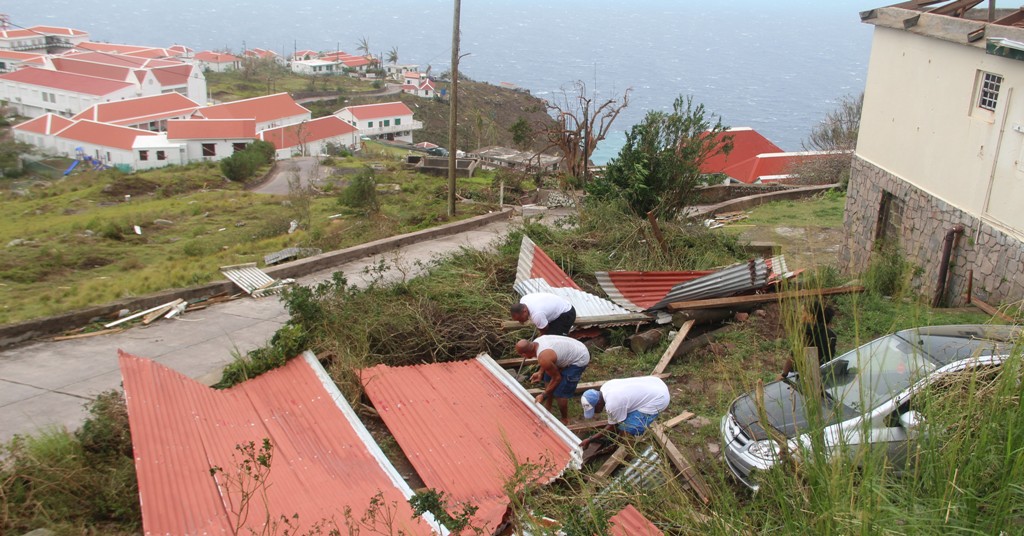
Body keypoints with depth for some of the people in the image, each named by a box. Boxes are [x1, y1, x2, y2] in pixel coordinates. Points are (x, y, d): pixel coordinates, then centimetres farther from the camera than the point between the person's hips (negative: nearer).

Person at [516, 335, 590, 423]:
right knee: (548, 378, 17)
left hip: (579, 360, -9)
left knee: (559, 393, -4)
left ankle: (565, 420, 17)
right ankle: (547, 407, 33)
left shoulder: (543, 359, -32)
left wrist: (543, 396, -7)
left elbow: (557, 378, -18)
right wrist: (540, 372, 6)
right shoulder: (536, 342, -7)